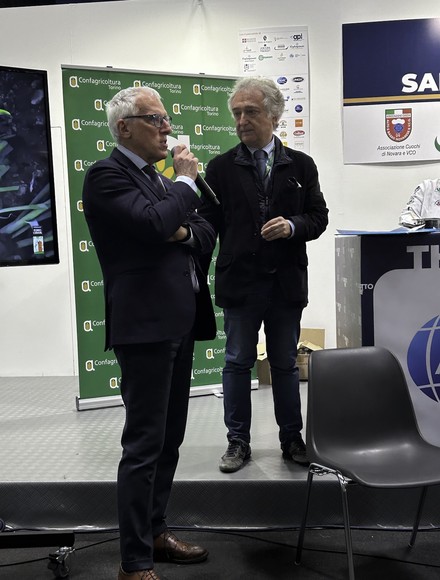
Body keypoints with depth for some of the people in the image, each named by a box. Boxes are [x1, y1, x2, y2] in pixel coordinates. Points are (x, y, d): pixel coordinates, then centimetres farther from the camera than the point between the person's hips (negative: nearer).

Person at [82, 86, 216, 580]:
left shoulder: (159, 177, 19)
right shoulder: (106, 175, -8)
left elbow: (206, 234, 17)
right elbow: (155, 222, -24)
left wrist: (186, 232, -5)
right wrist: (185, 181, -8)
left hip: (178, 323, 9)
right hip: (146, 325, -9)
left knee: (169, 438, 16)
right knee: (144, 445, -4)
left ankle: (155, 531, 31)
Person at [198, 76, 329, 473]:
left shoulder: (301, 165, 5)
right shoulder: (221, 167, 2)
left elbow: (318, 217, 4)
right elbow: (209, 223, 0)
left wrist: (293, 225, -15)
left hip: (287, 282, 1)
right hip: (239, 281, -1)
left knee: (286, 364, 12)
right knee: (238, 363, 7)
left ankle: (292, 438, 26)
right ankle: (238, 441, 20)